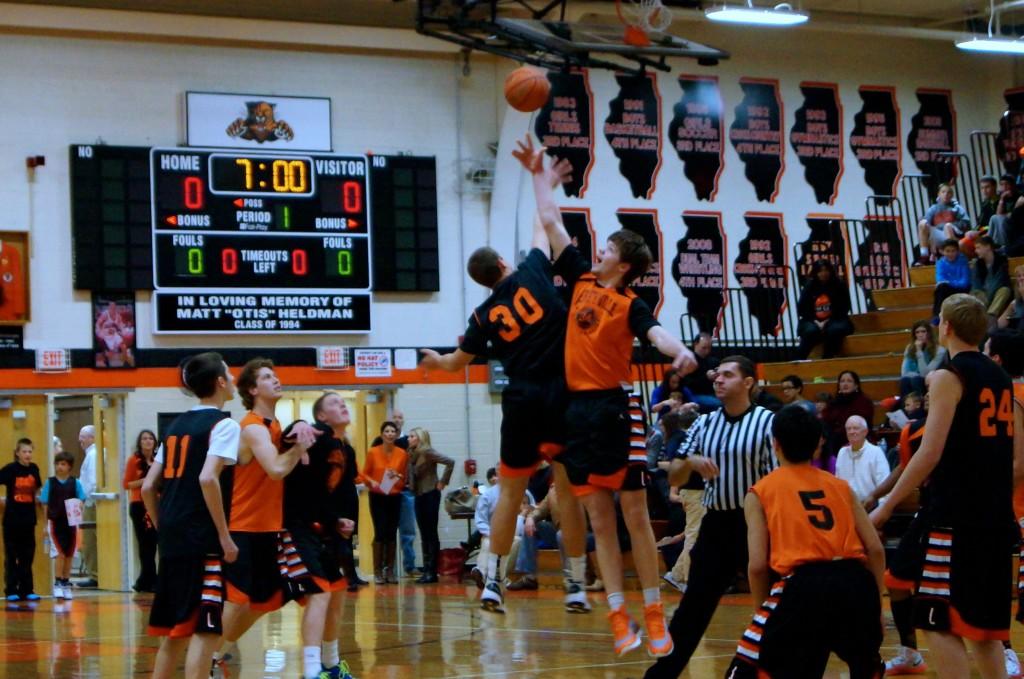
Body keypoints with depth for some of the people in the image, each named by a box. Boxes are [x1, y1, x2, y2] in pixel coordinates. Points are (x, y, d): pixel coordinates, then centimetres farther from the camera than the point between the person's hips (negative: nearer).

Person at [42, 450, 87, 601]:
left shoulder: (75, 483, 2)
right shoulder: (50, 482, 0)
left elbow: (81, 502, 3)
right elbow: (45, 504, 2)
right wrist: (45, 525, 0)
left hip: (71, 523, 2)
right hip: (55, 522, -2)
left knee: (69, 555, 8)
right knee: (60, 554, -8)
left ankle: (66, 584, 18)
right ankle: (57, 584, -1)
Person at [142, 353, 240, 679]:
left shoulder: (177, 425, 16)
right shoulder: (223, 424, -6)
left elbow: (148, 487, 14)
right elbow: (208, 478, -21)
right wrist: (225, 536, -17)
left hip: (172, 536, 8)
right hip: (201, 538, -7)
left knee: (175, 629, 13)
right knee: (204, 628, -7)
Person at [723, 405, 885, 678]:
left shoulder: (760, 492, 14)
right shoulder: (840, 486, 23)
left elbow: (758, 565, 4)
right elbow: (875, 550, 16)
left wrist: (762, 611, 18)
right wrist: (875, 606, 25)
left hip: (803, 584, -4)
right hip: (854, 581, 4)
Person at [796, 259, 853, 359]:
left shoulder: (839, 284, 1)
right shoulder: (809, 286, 5)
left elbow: (844, 307, -1)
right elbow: (801, 309, 4)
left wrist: (828, 320, -12)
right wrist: (814, 321, -12)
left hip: (834, 320, 0)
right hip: (813, 321, 0)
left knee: (836, 329, -35)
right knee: (811, 330, -34)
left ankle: (827, 359, -25)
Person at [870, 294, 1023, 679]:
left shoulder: (949, 377, -9)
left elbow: (931, 453, -15)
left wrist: (886, 508, -10)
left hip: (956, 520, -8)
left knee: (941, 624, -6)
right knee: (984, 624, 15)